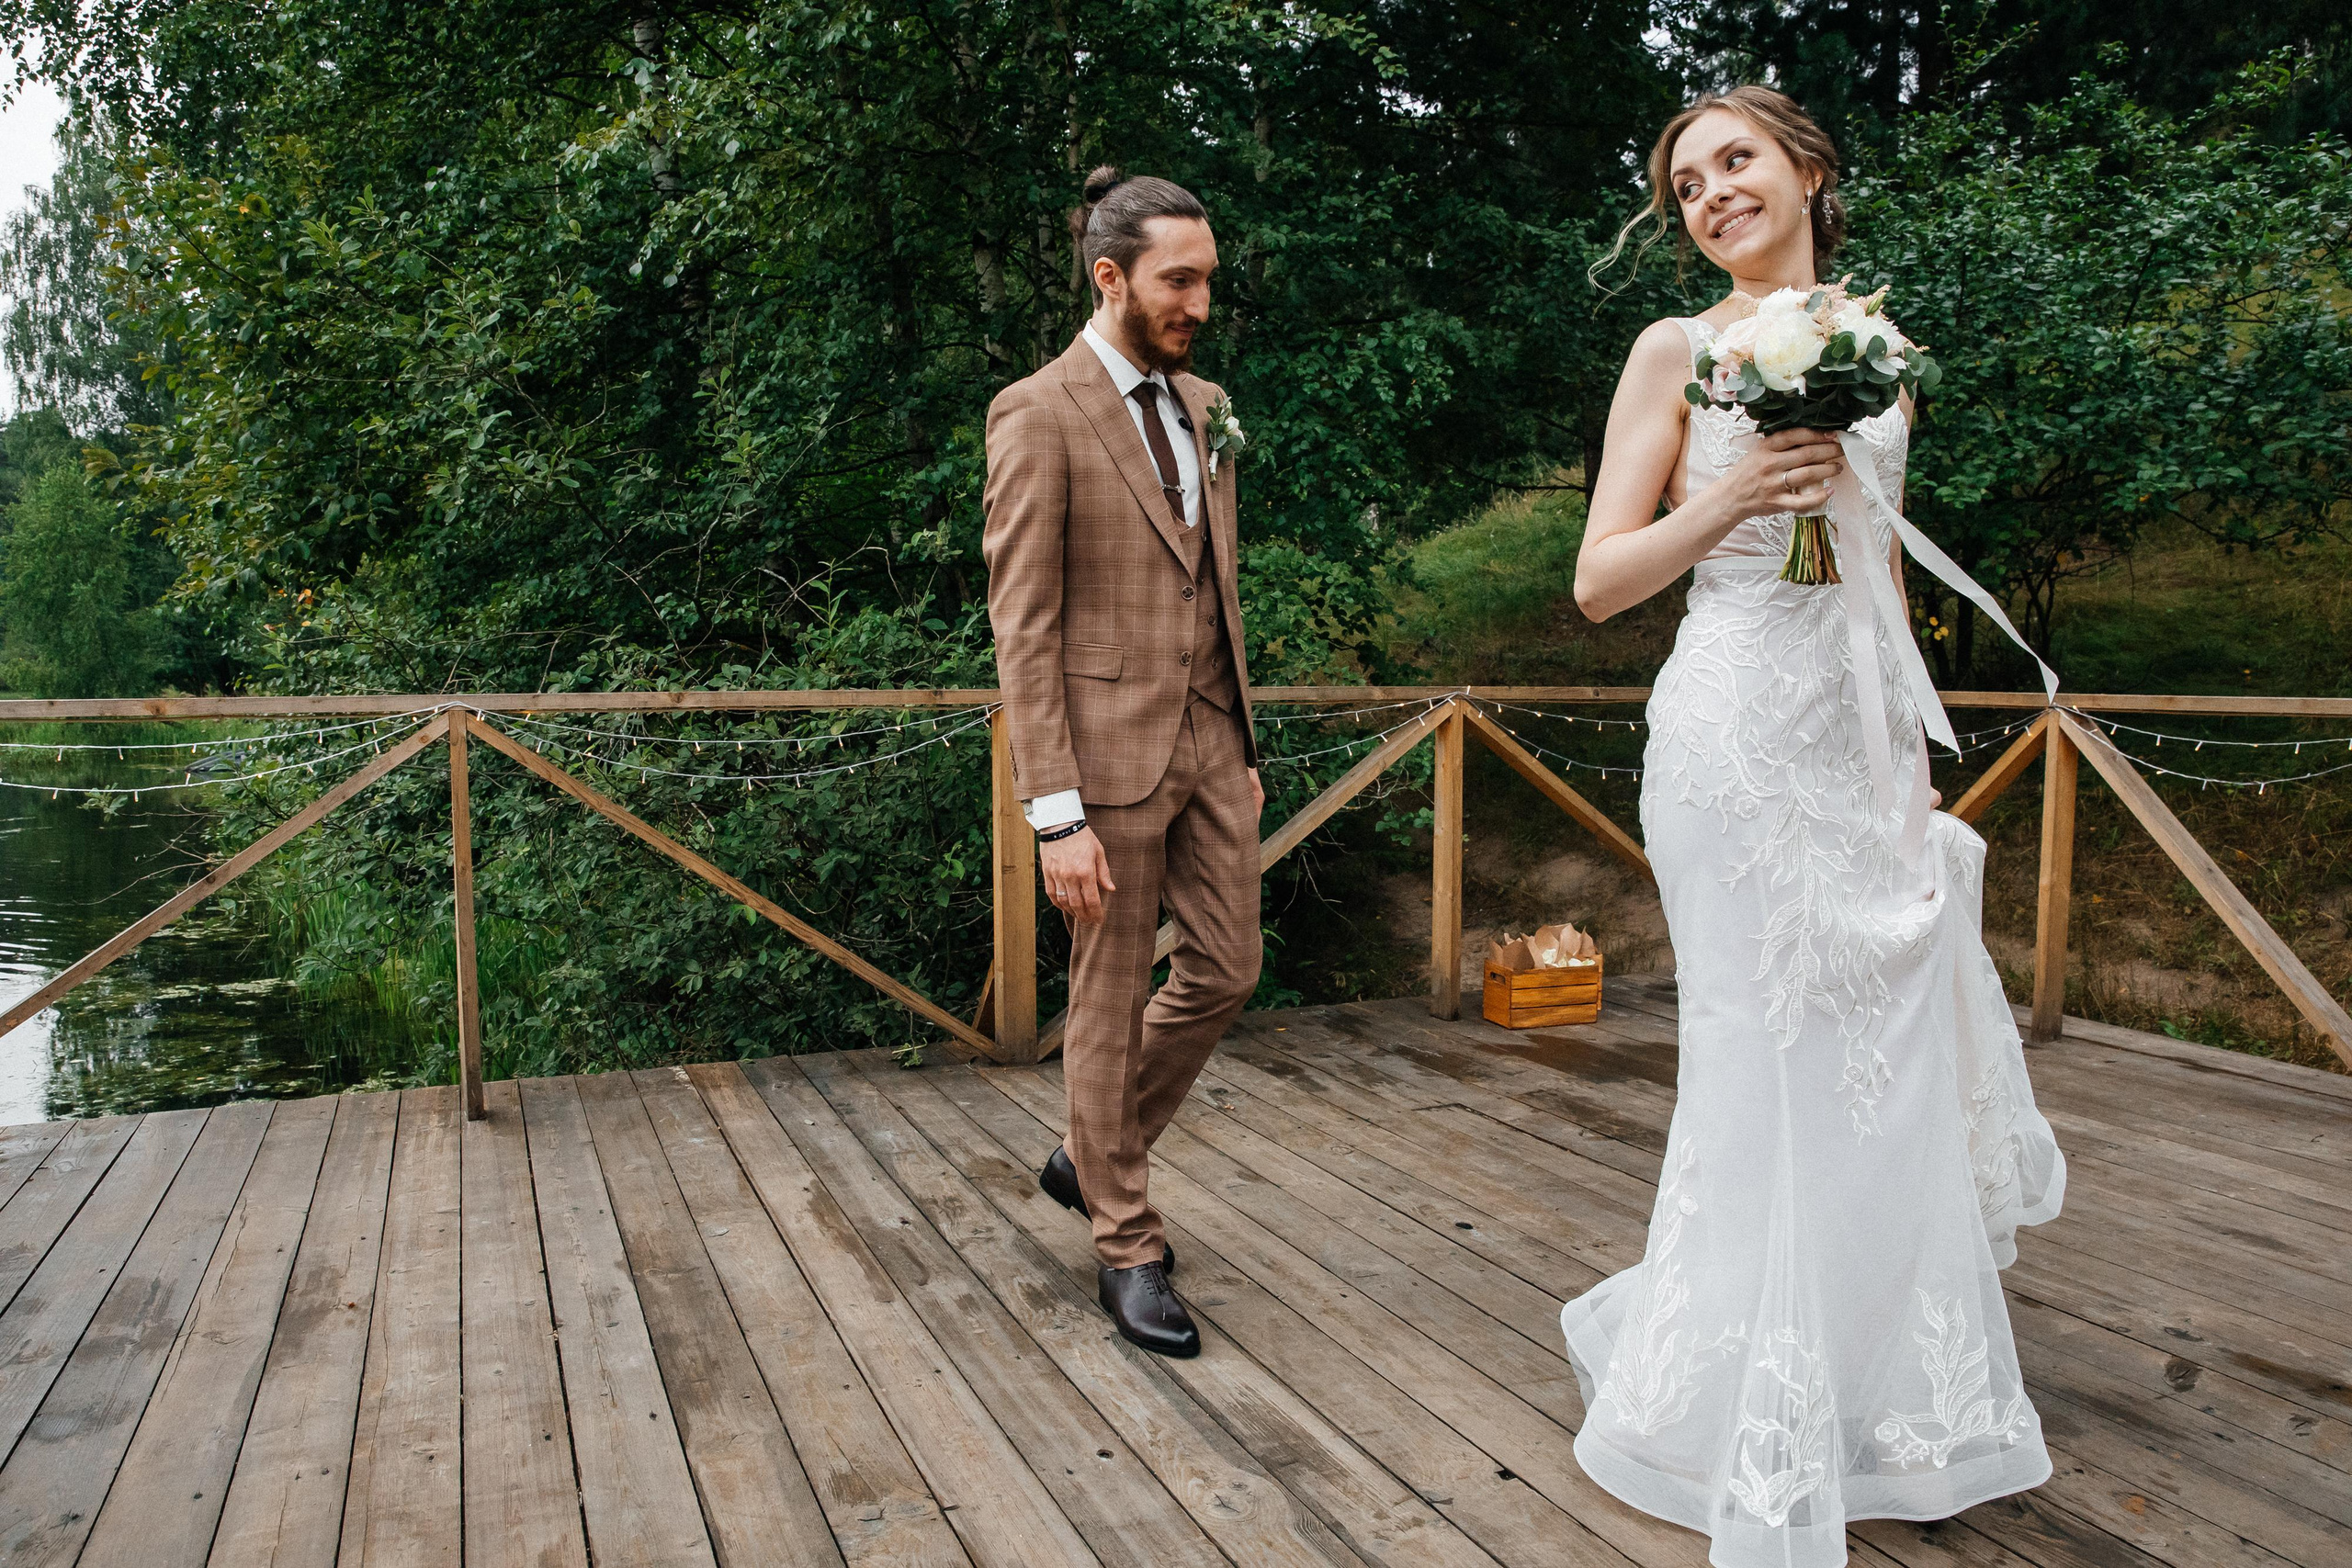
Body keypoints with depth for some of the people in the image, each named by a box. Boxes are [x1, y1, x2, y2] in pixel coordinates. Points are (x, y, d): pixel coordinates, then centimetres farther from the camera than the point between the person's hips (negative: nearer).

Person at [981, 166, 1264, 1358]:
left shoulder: (1204, 406, 12)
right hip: (1110, 748, -7)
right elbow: (1023, 625, -14)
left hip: (1210, 740, 7)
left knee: (1227, 967, 12)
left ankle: (1091, 1155, 35)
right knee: (1111, 1005, 5)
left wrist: (1244, 745, 17)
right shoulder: (1038, 415, -10)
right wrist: (1057, 815, -18)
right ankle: (1128, 1248, 22)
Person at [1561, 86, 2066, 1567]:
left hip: (1869, 730, 6)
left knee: (1899, 1062, 9)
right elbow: (1600, 580, -5)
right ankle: (1767, 1439, 18)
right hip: (1741, 728, -5)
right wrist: (1730, 500, -20)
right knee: (1779, 1070, -1)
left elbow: (1886, 568, 19)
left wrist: (1915, 748, 16)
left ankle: (1886, 1401, 31)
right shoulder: (1678, 353, -1)